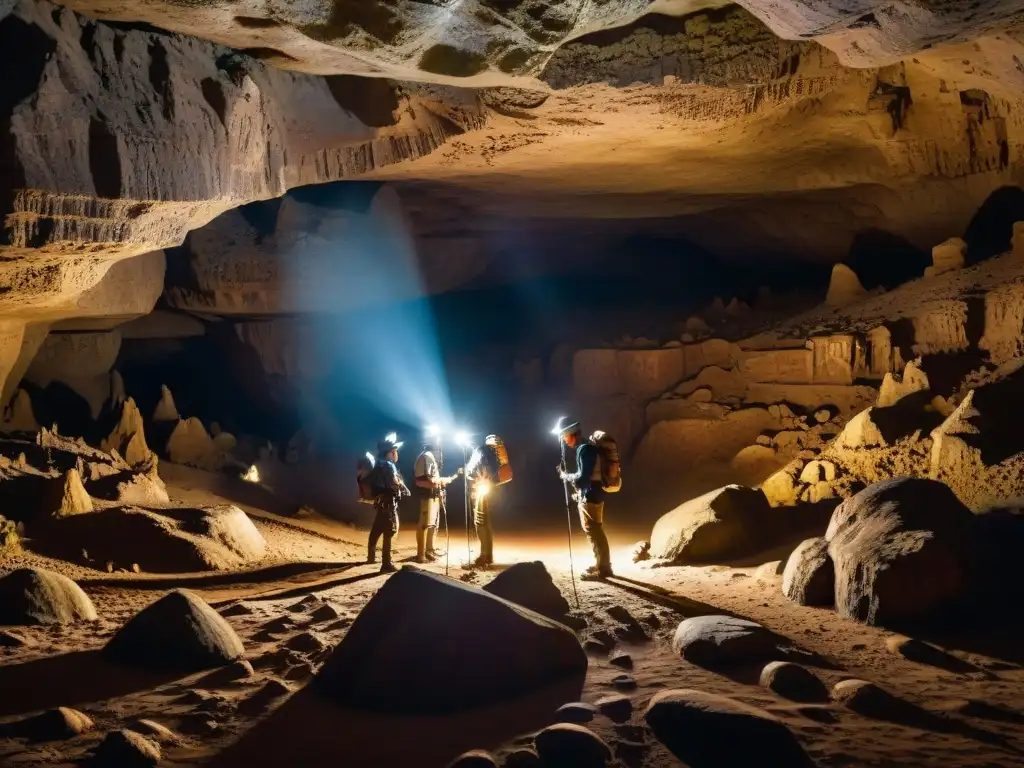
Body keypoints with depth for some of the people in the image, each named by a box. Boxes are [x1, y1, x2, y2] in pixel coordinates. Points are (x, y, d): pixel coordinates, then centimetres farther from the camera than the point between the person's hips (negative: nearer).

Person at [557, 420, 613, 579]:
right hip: (592, 494, 10)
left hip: (589, 496, -10)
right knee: (596, 531, 16)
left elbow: (583, 477, -23)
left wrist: (566, 476, -9)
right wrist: (568, 476, 10)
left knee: (593, 532, -6)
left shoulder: (585, 449, -18)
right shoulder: (586, 448, 14)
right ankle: (601, 564, 24)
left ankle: (603, 568, -2)